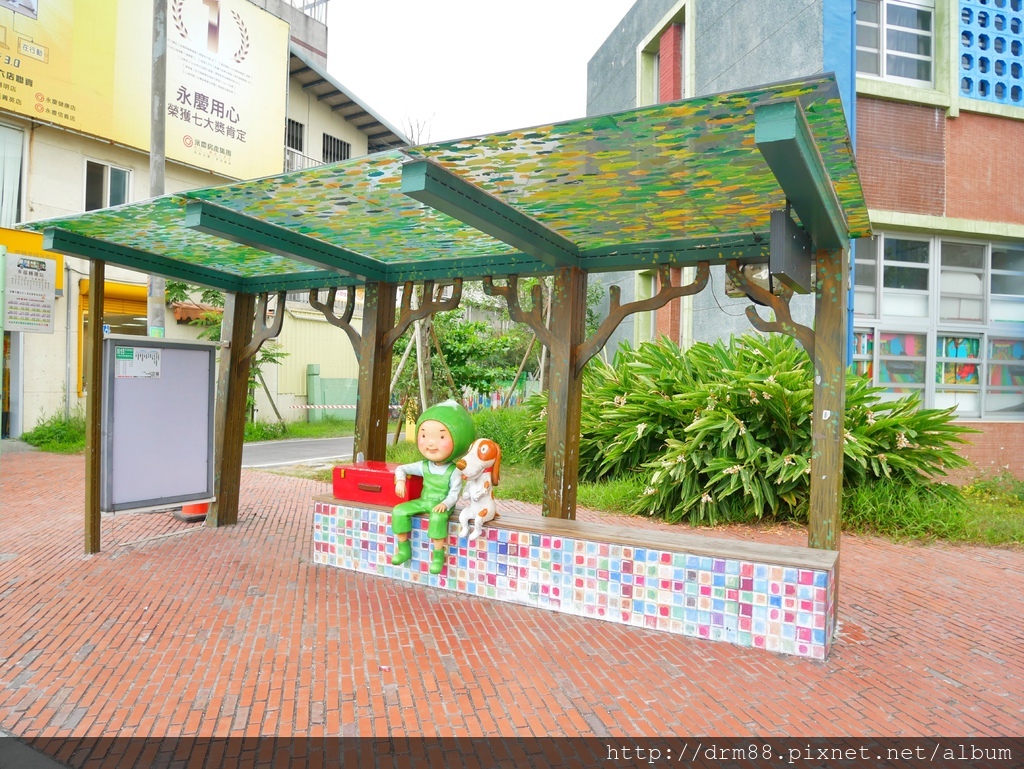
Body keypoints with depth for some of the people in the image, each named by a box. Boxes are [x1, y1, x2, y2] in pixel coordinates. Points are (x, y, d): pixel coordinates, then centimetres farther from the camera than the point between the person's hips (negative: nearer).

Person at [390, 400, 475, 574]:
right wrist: (400, 481, -13)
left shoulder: (454, 471, -13)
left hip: (442, 505, -5)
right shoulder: (423, 466, -1)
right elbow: (401, 469, 8)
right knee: (399, 511, -11)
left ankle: (438, 554, -23)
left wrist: (445, 504, -35)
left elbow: (454, 493, -16)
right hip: (423, 501, 6)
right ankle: (403, 548, 2)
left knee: (438, 517, -37)